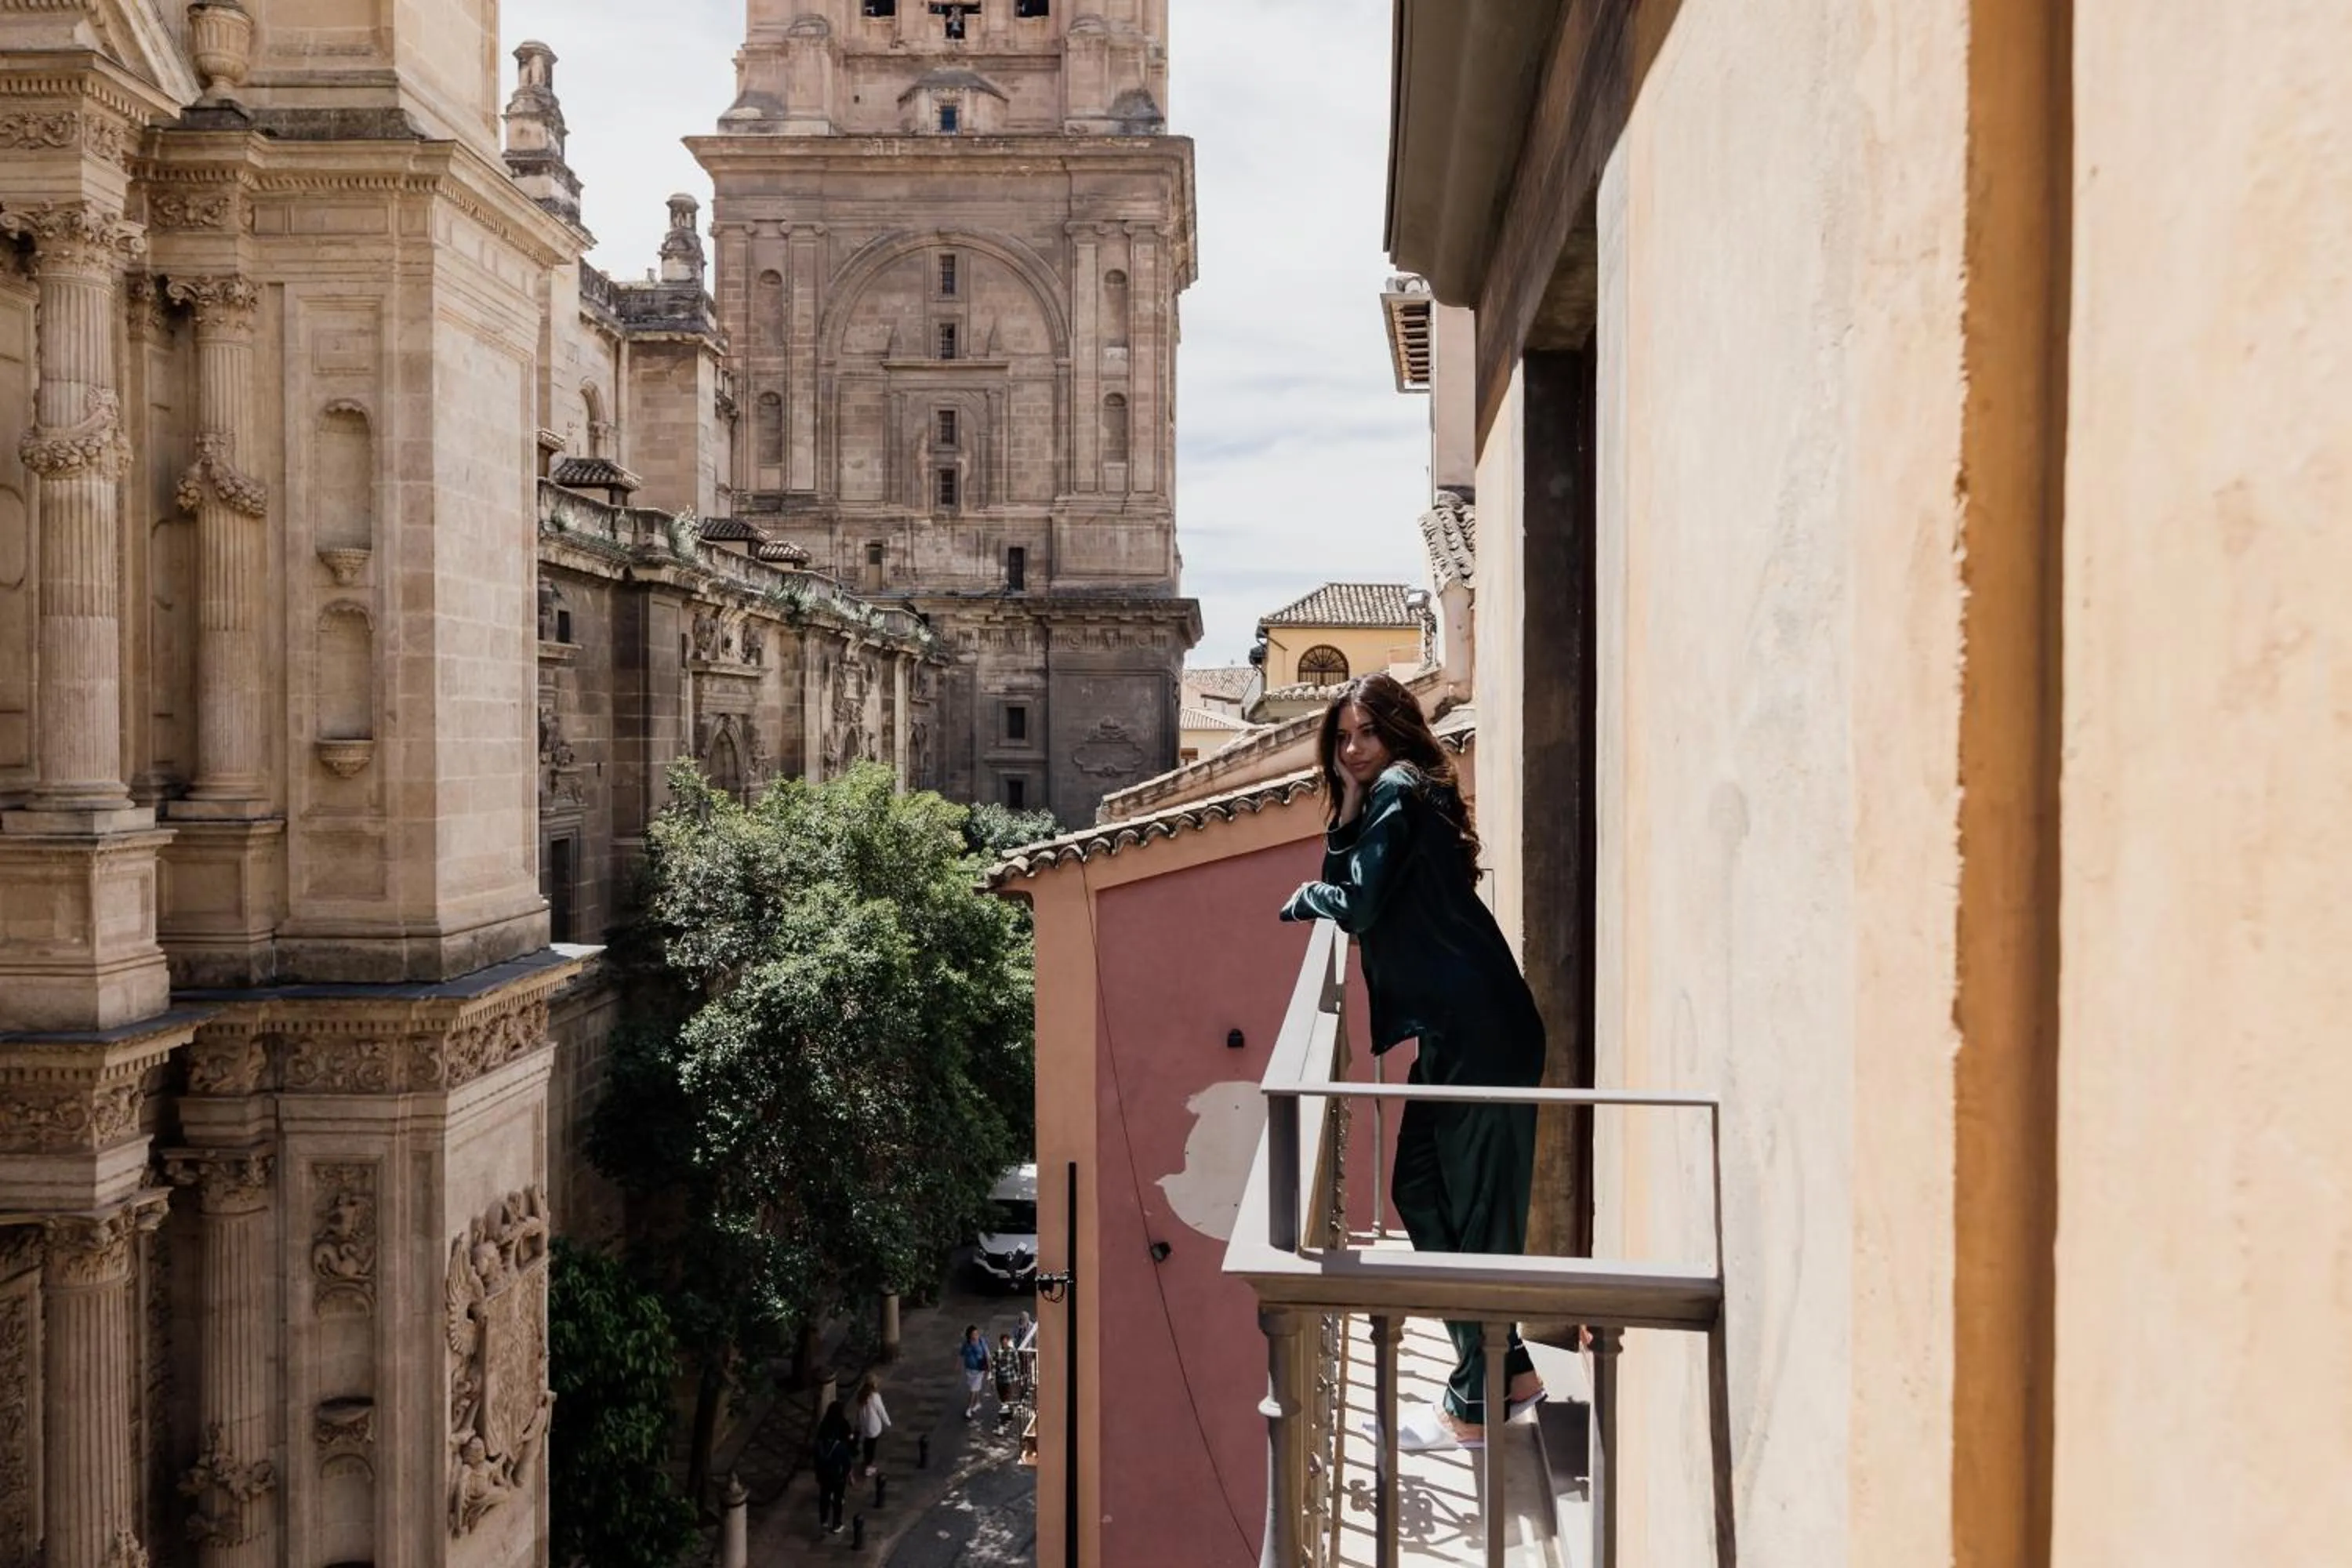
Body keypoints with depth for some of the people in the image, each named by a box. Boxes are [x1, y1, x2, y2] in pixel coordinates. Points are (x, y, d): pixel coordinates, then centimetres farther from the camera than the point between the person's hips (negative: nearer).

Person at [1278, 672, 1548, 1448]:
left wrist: (1303, 898, 5)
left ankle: (1475, 1405, 4)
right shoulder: (1383, 799, 20)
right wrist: (1348, 806, 5)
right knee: (1419, 1192, 14)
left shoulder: (1400, 792, -9)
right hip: (1454, 1032, 10)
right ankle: (1506, 1367, 22)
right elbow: (1348, 882, 14)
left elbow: (1356, 905, -14)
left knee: (1474, 1211, -4)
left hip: (1477, 1033, -10)